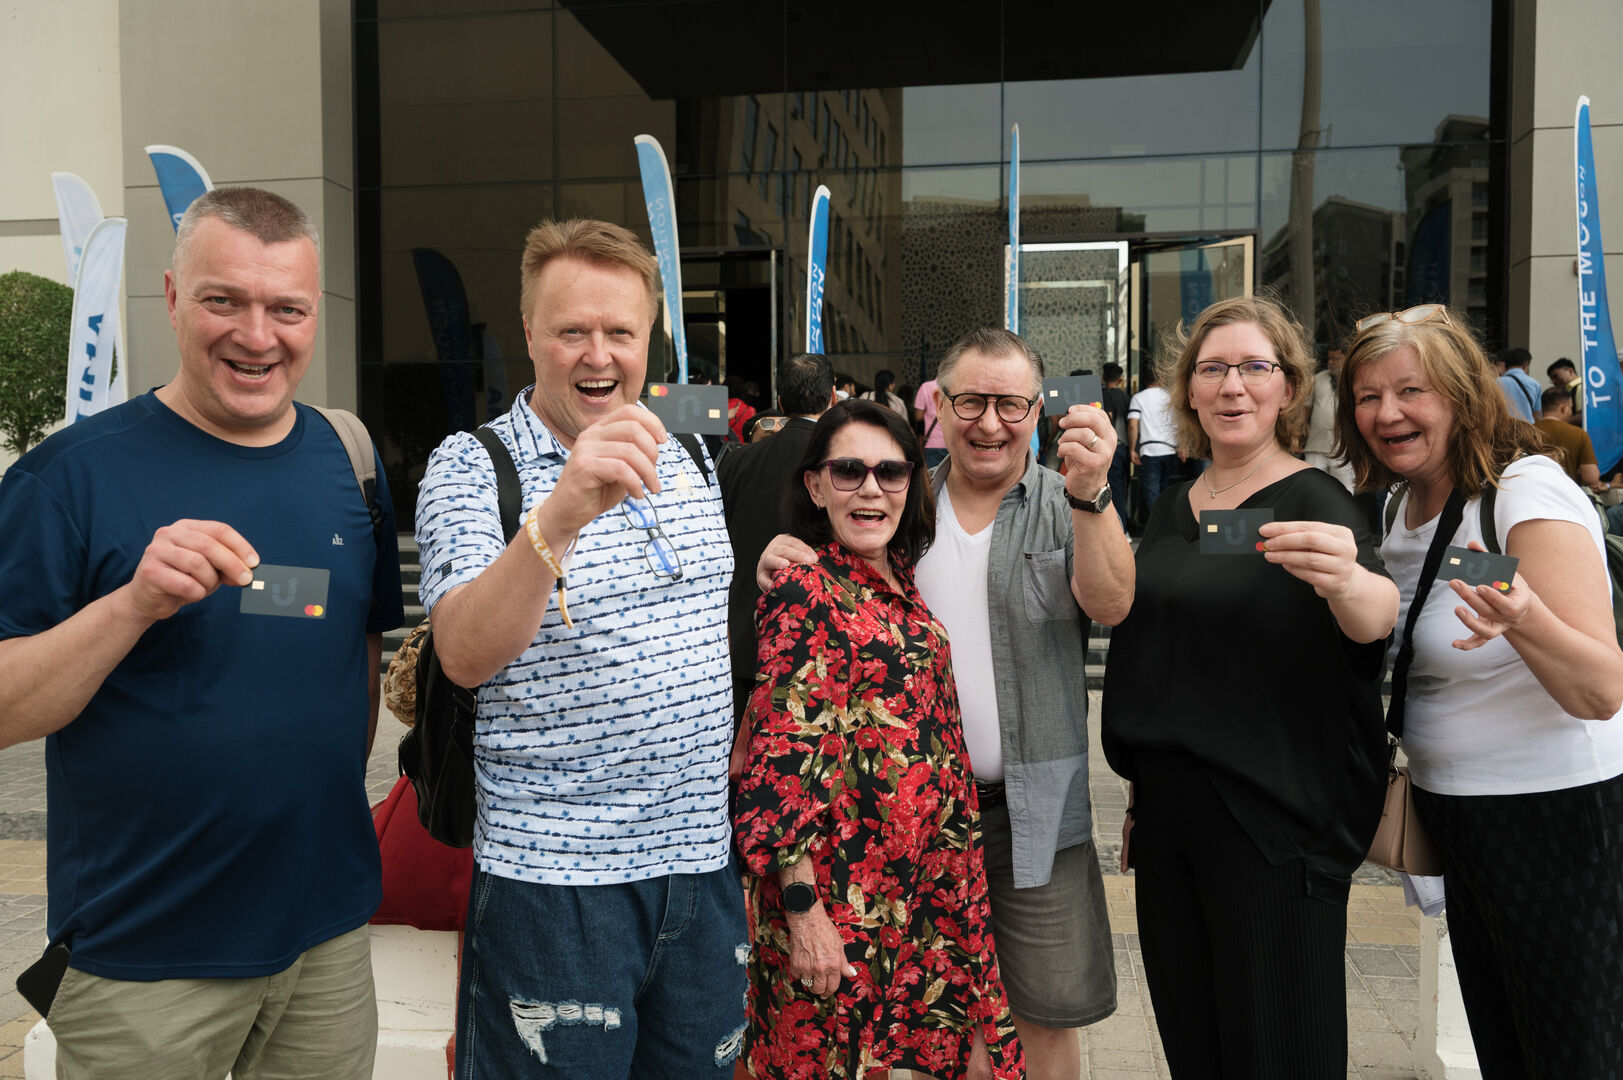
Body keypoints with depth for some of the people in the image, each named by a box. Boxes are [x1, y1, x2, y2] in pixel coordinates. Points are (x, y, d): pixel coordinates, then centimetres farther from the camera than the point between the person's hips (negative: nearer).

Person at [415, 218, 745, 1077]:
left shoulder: (689, 460, 9)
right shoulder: (471, 467, -9)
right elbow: (466, 656, -28)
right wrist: (560, 516, -40)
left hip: (699, 856, 6)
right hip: (553, 875, -5)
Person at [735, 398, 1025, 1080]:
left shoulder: (902, 583, 9)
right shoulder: (805, 590, -14)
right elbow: (783, 755, -19)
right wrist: (802, 906, -22)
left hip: (927, 884, 7)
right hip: (843, 892, -7)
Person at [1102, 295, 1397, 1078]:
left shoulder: (1315, 504, -8)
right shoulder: (1172, 509, 10)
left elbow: (1377, 615, -28)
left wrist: (1348, 582, -51)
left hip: (1274, 822, -5)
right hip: (1167, 812, 6)